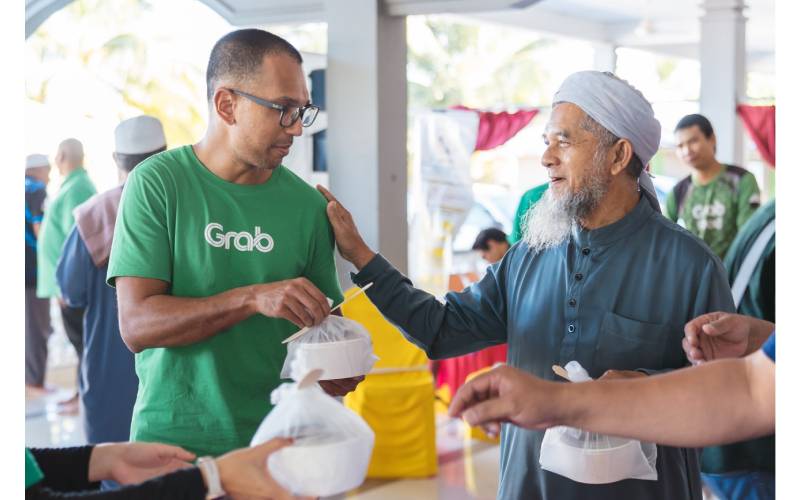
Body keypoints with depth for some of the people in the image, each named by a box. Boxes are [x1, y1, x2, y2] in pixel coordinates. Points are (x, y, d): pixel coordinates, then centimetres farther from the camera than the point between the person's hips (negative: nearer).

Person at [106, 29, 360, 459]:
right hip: (174, 437, -3)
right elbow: (136, 324, -16)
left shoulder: (306, 204, 0)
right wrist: (253, 298, -27)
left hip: (277, 440, 3)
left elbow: (324, 323, 8)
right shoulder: (157, 184, -8)